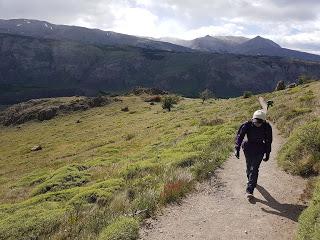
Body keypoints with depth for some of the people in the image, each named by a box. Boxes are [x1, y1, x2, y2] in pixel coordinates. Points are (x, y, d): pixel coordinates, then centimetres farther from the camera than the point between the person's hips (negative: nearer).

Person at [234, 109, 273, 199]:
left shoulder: (267, 127, -14)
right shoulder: (247, 125, -18)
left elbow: (268, 141, -1)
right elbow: (239, 136, -15)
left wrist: (267, 154, 3)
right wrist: (237, 149, -25)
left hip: (259, 150, -1)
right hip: (248, 148, 1)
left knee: (254, 169, -10)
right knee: (249, 167, 15)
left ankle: (249, 190, -11)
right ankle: (252, 181, 45)